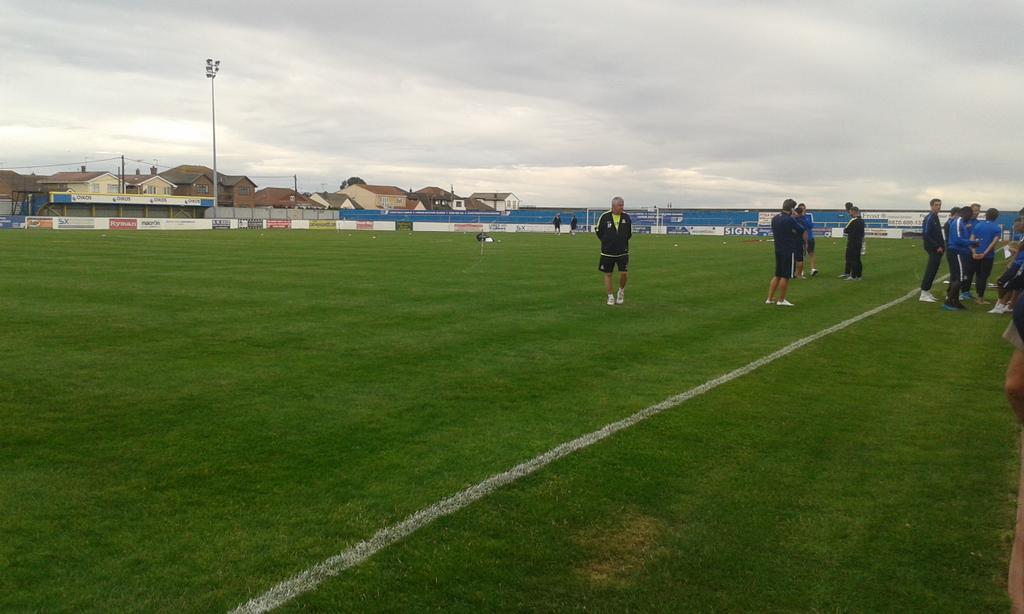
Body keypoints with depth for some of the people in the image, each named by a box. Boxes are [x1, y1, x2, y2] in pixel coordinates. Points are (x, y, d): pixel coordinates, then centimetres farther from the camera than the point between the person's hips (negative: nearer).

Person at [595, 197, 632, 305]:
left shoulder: (626, 217, -2)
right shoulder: (604, 216, -8)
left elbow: (630, 232, 14)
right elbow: (597, 230, 6)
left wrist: (623, 241, 10)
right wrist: (605, 241, 7)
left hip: (622, 251, 1)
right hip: (607, 252, 0)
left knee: (623, 273, -7)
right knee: (608, 274, 5)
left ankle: (621, 291, 20)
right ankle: (610, 296, 17)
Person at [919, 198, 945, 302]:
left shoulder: (935, 218, 16)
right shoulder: (929, 218, -12)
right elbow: (925, 235, -19)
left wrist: (941, 246, 9)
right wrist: (937, 246, -18)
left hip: (937, 250, 9)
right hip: (933, 250, -9)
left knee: (933, 271, 10)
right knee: (930, 271, -9)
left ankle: (927, 292, 15)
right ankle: (924, 294, -7)